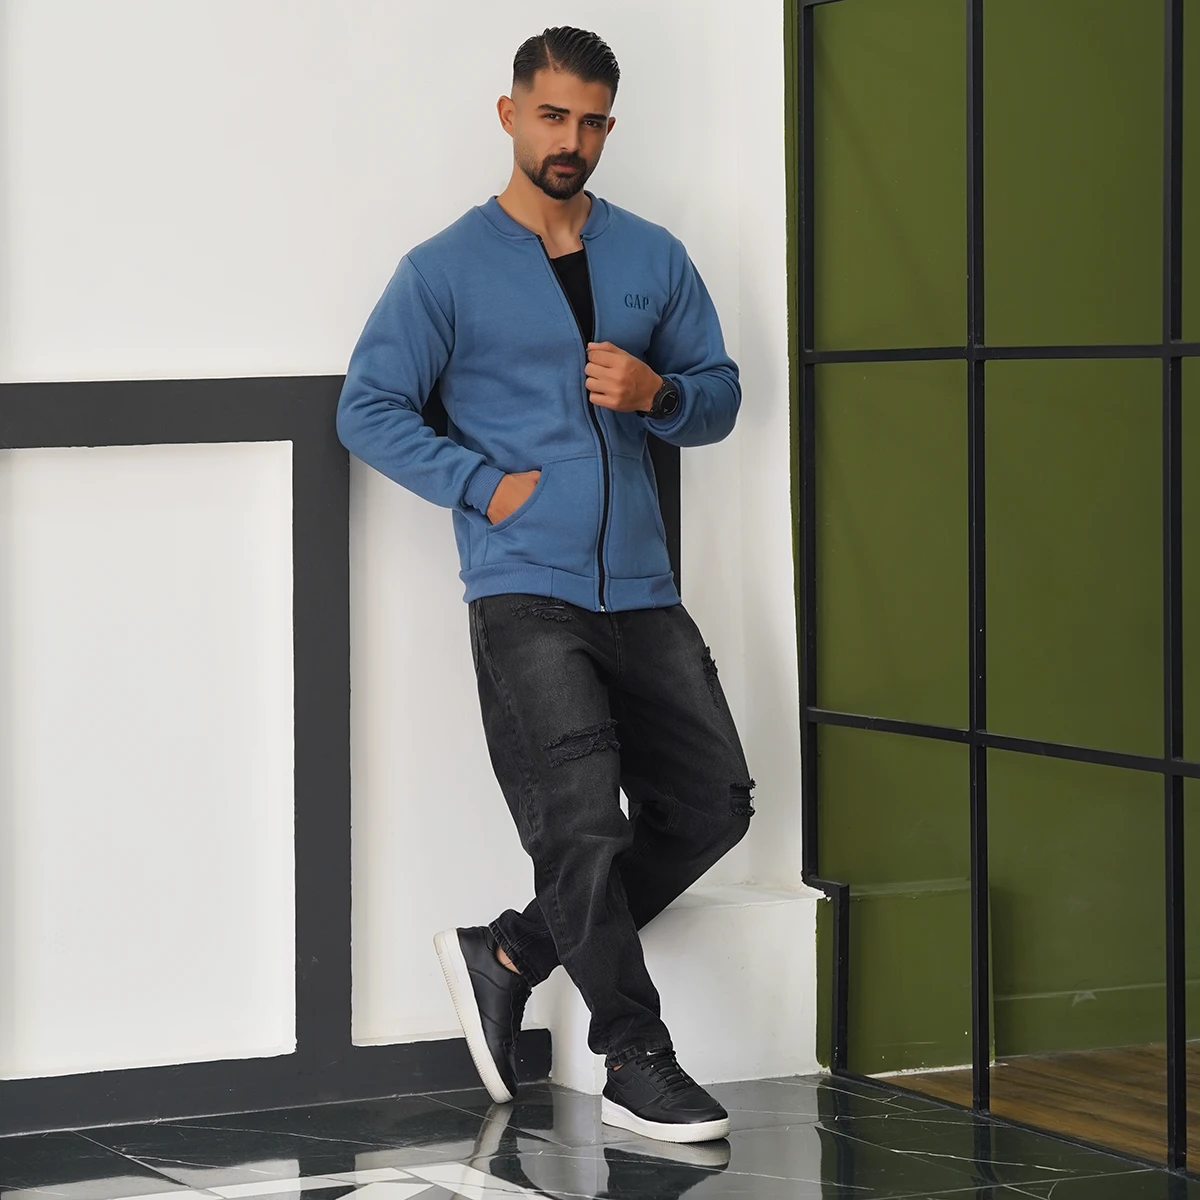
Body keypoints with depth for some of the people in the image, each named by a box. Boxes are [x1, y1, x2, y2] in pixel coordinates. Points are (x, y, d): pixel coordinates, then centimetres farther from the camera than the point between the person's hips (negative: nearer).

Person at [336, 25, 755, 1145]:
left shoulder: (654, 258, 13)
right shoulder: (446, 269, 1)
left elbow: (719, 394, 17)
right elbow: (368, 405, -1)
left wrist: (657, 392, -6)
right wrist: (486, 484, -9)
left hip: (640, 587, 5)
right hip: (523, 589, -5)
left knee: (711, 801, 4)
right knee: (582, 823, -11)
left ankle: (509, 957, 17)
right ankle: (637, 1066, 1)